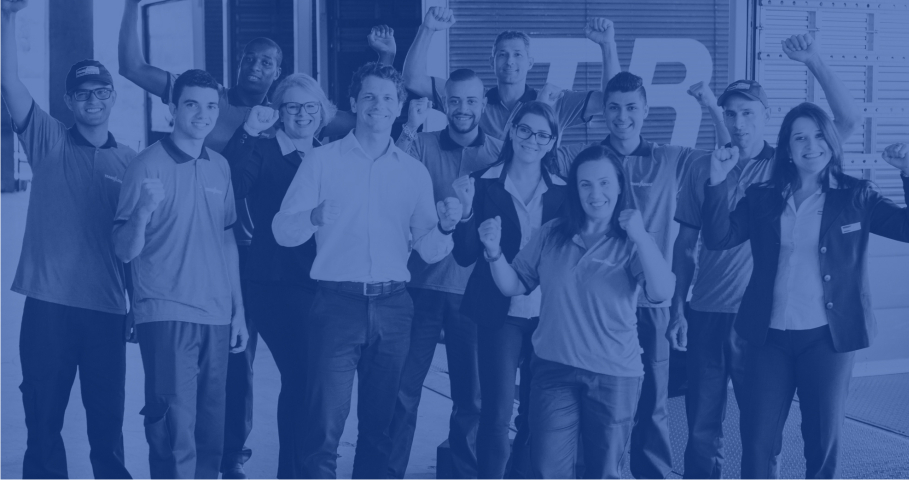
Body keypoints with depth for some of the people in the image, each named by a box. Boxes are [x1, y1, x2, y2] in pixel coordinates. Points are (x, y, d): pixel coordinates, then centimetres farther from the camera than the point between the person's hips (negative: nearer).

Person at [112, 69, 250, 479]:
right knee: (175, 434, -9)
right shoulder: (148, 165, -5)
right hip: (166, 316, -5)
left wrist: (239, 310, 14)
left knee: (210, 432, 7)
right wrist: (142, 213, -26)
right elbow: (125, 252, -7)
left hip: (216, 317, 5)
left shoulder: (220, 167, 10)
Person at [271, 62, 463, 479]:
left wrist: (445, 227, -13)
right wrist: (314, 218, -23)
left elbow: (428, 252, 9)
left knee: (380, 424, 10)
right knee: (323, 425, -7)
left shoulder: (414, 171, 11)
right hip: (337, 304, -3)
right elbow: (282, 231, -2)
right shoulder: (323, 160, 3)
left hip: (393, 308, 3)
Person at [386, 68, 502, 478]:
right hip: (422, 286, -1)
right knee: (403, 388, 1)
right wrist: (409, 130, -24)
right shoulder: (423, 145, 0)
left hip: (473, 289, 2)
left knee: (471, 394, 11)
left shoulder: (500, 154, 5)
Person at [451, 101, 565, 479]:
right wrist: (467, 212, -20)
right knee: (497, 414, -6)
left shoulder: (562, 191, 4)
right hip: (501, 312, -3)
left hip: (549, 314, 3)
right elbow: (465, 256, -4)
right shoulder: (484, 183, -3)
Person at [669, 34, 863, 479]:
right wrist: (677, 307, 4)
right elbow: (686, 243, 9)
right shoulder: (704, 168, 4)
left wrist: (815, 62, -19)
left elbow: (849, 119, -11)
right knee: (702, 431, 7)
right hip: (706, 316, 2)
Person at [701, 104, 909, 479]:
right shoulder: (762, 198, 5)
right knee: (757, 441, 4)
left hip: (828, 336, -1)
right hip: (770, 336, 2)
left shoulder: (855, 196, 0)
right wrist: (718, 180, -15)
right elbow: (718, 238, -4)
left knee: (824, 441, 9)